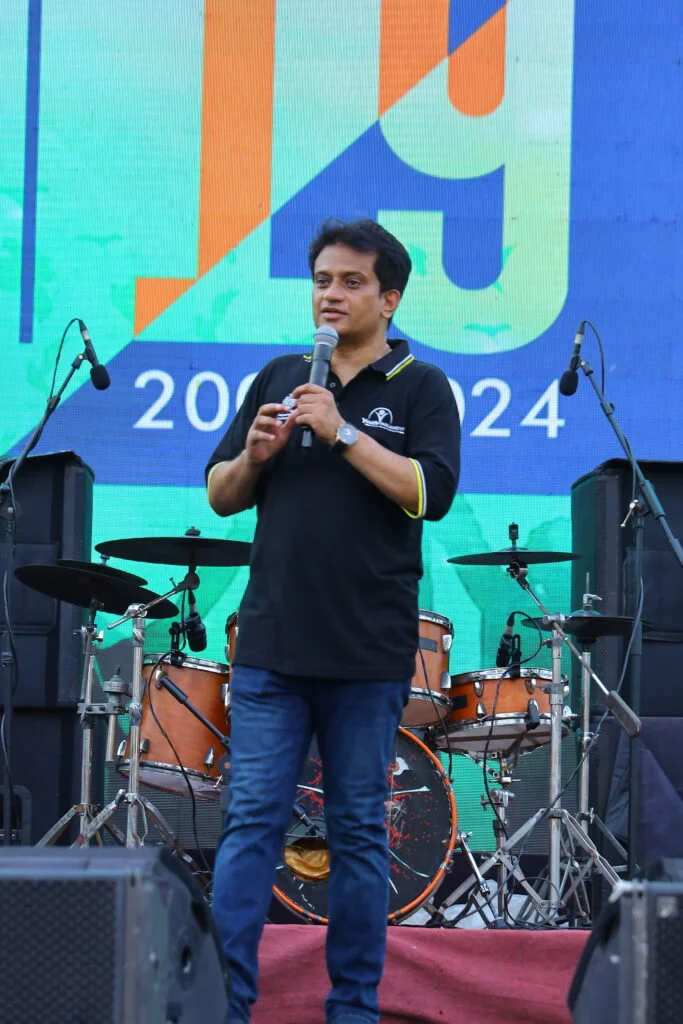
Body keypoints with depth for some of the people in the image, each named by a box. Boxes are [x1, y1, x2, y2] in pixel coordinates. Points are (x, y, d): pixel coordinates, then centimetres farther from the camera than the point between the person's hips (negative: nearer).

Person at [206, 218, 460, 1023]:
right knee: (251, 821, -2)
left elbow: (431, 493, -12)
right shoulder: (278, 379, 14)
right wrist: (254, 454, -6)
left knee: (358, 830, 5)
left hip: (368, 653, -2)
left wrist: (342, 432, -18)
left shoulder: (420, 389, 3)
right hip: (272, 646, 3)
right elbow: (221, 497, 15)